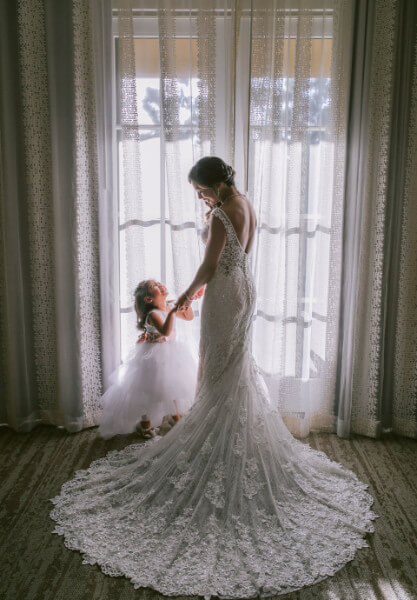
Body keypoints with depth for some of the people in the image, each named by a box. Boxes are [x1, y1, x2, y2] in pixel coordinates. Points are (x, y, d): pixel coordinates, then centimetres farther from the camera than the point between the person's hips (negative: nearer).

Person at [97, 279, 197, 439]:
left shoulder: (169, 308, -1)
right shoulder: (153, 314, -24)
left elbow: (189, 317, 10)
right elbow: (165, 331, -40)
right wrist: (172, 312, -49)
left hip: (171, 353, 8)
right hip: (154, 355, -8)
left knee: (174, 383, 18)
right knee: (150, 388, 0)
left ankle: (175, 414, 38)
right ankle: (145, 422, 19)